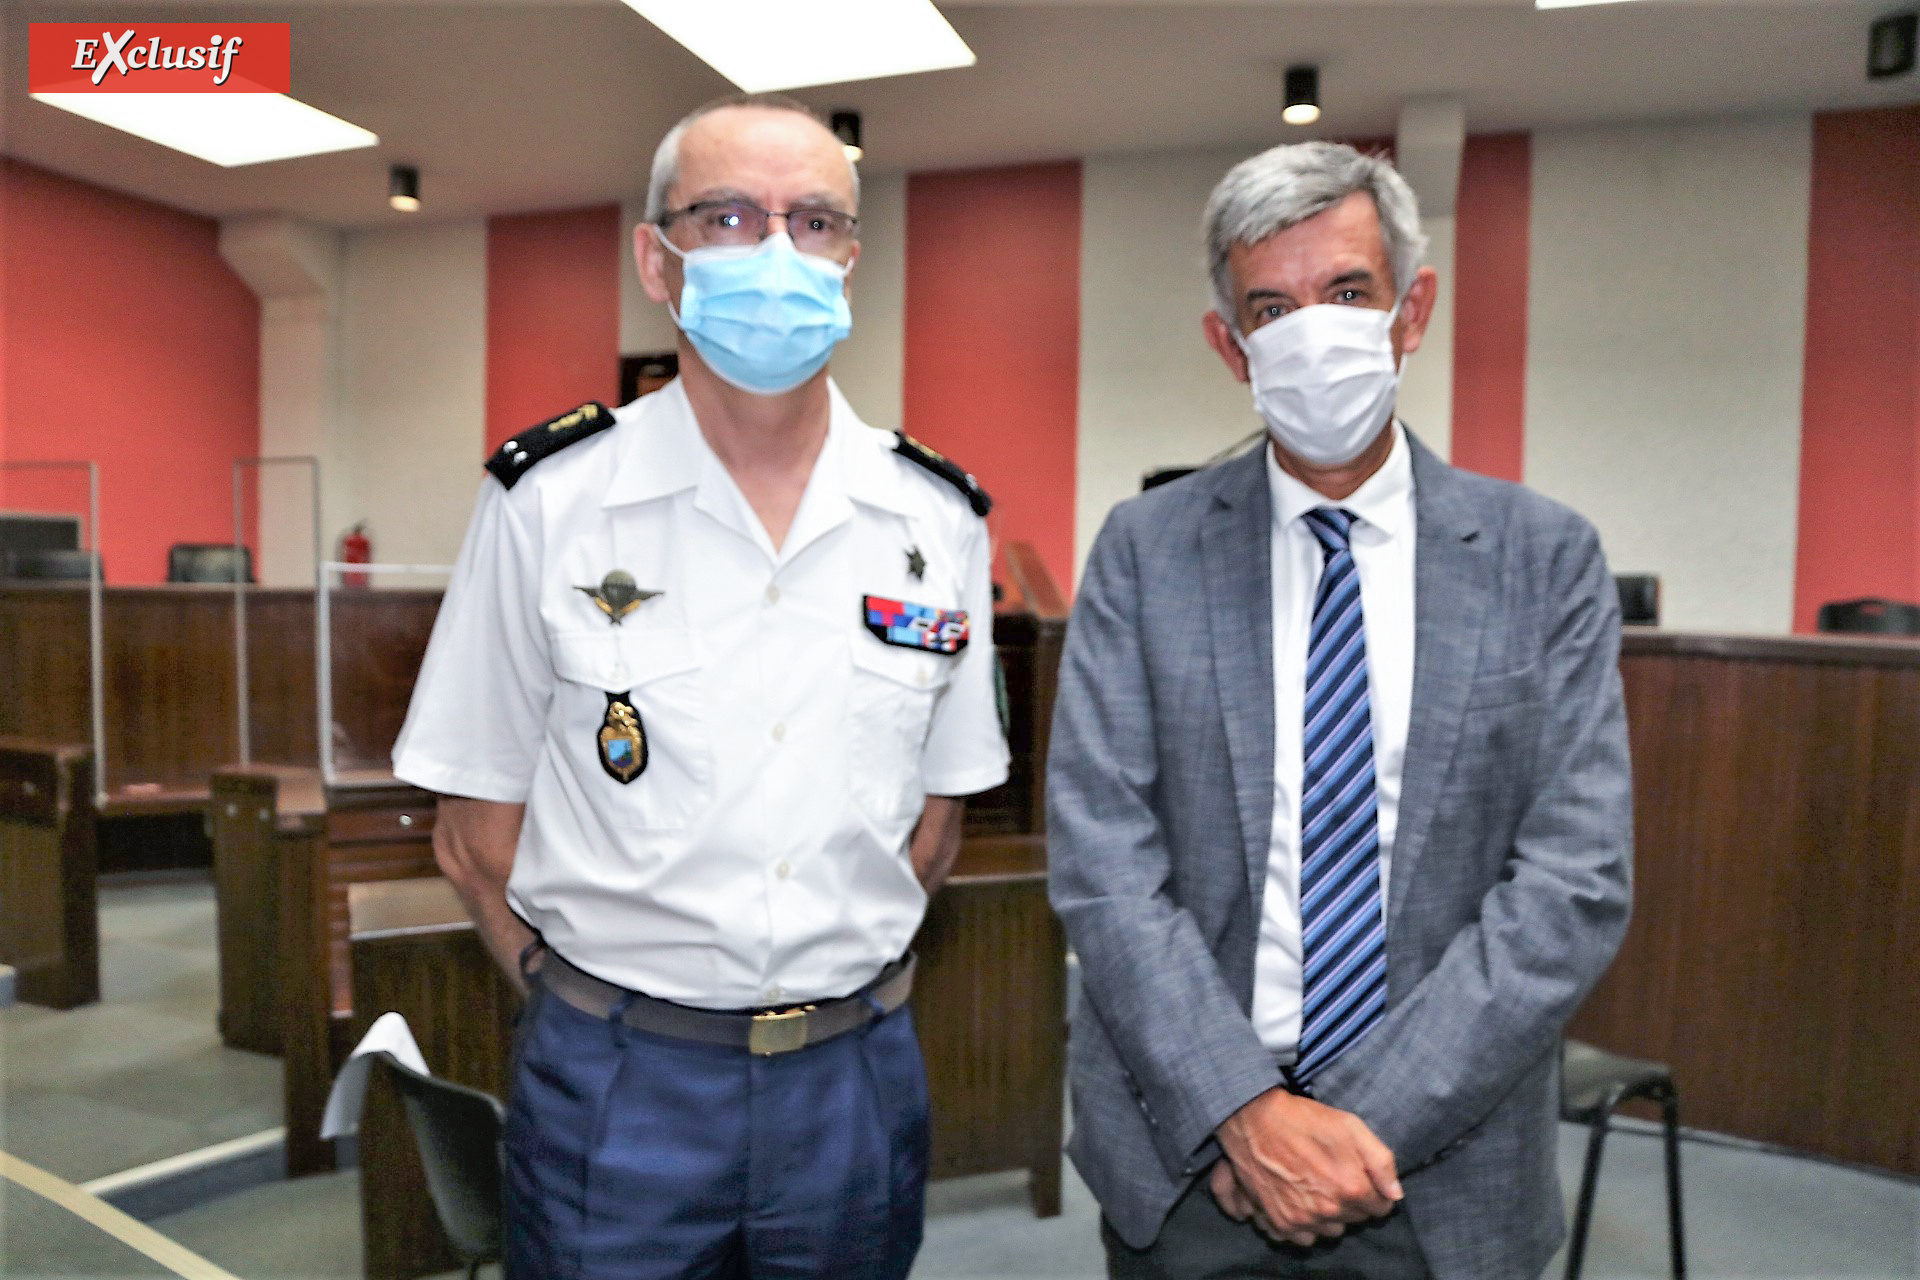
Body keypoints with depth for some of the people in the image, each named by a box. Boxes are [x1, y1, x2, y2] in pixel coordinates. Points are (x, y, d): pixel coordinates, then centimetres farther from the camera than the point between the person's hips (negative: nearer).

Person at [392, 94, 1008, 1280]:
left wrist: (830, 994, 4)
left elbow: (936, 814, 7)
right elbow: (477, 827, -2)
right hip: (615, 1084, -2)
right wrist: (605, 1011, -1)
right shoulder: (548, 500, -8)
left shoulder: (940, 517, -2)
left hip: (858, 1078, 3)